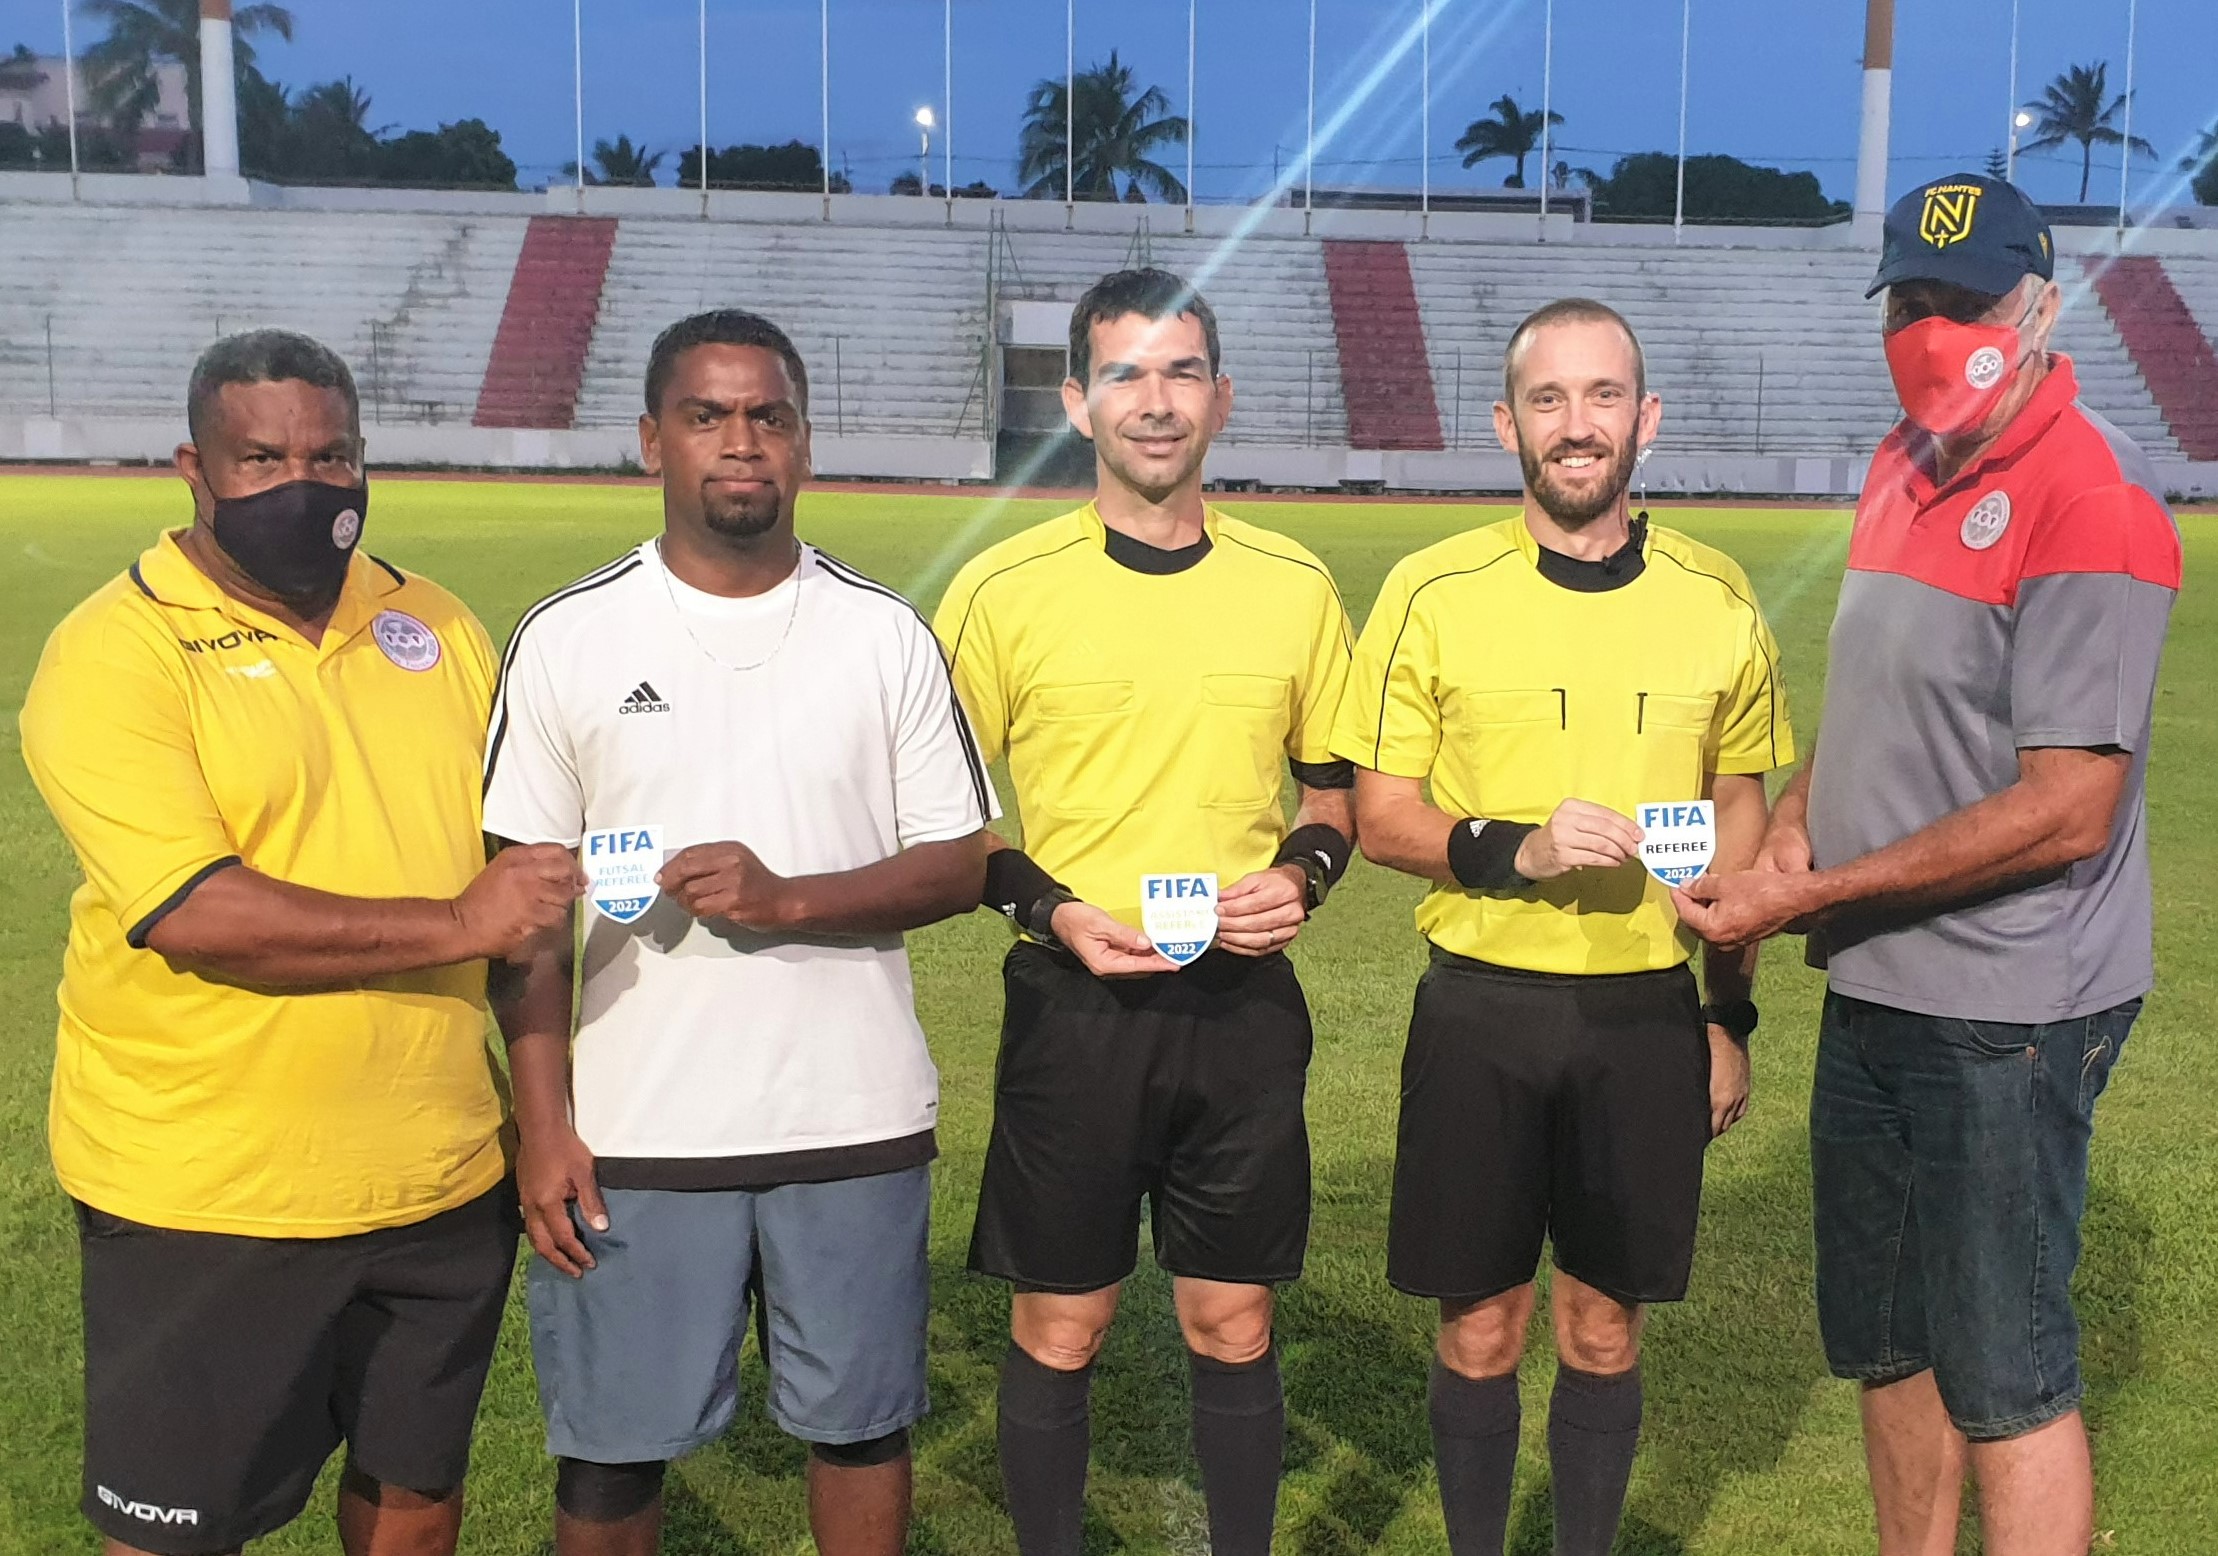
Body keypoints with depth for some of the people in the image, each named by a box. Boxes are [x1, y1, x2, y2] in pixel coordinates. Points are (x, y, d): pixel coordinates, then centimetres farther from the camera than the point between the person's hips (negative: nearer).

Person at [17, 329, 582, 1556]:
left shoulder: (433, 625, 7)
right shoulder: (113, 652, -10)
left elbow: (515, 858, 15)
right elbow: (194, 915, -22)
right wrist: (452, 925, -21)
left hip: (444, 1179, 5)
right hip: (205, 1200, -4)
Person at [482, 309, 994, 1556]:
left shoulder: (885, 635, 1)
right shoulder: (568, 638, 0)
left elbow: (962, 864, 1)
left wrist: (790, 900, -16)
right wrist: (543, 1121, -5)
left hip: (857, 1121, 1)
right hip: (632, 1127, 0)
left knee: (862, 1423, 13)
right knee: (613, 1446, 10)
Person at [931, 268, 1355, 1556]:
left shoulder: (1295, 586, 4)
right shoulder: (1003, 591, -4)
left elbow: (1334, 785, 15)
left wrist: (1304, 873, -5)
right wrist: (1051, 907, -13)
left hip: (1245, 1004, 2)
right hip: (1074, 1003, -2)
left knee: (1235, 1324, 11)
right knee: (1061, 1327, 8)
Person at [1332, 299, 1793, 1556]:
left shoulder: (1718, 600, 1)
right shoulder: (1435, 592, -5)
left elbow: (1738, 815, 11)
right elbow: (1380, 815, -3)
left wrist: (1732, 1014, 10)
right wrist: (1517, 850, -20)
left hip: (1650, 1015, 2)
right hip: (1480, 1010, -1)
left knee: (1606, 1327, 13)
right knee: (1481, 1326, 10)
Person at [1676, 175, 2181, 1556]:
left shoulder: (2089, 496, -17)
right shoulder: (1904, 468, 10)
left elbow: (2067, 811, -22)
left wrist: (1809, 895, -19)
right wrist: (1795, 816, 2)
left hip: (2006, 1017, -8)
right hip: (1874, 997, 9)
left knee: (2005, 1379, 2)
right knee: (1884, 1345, 19)